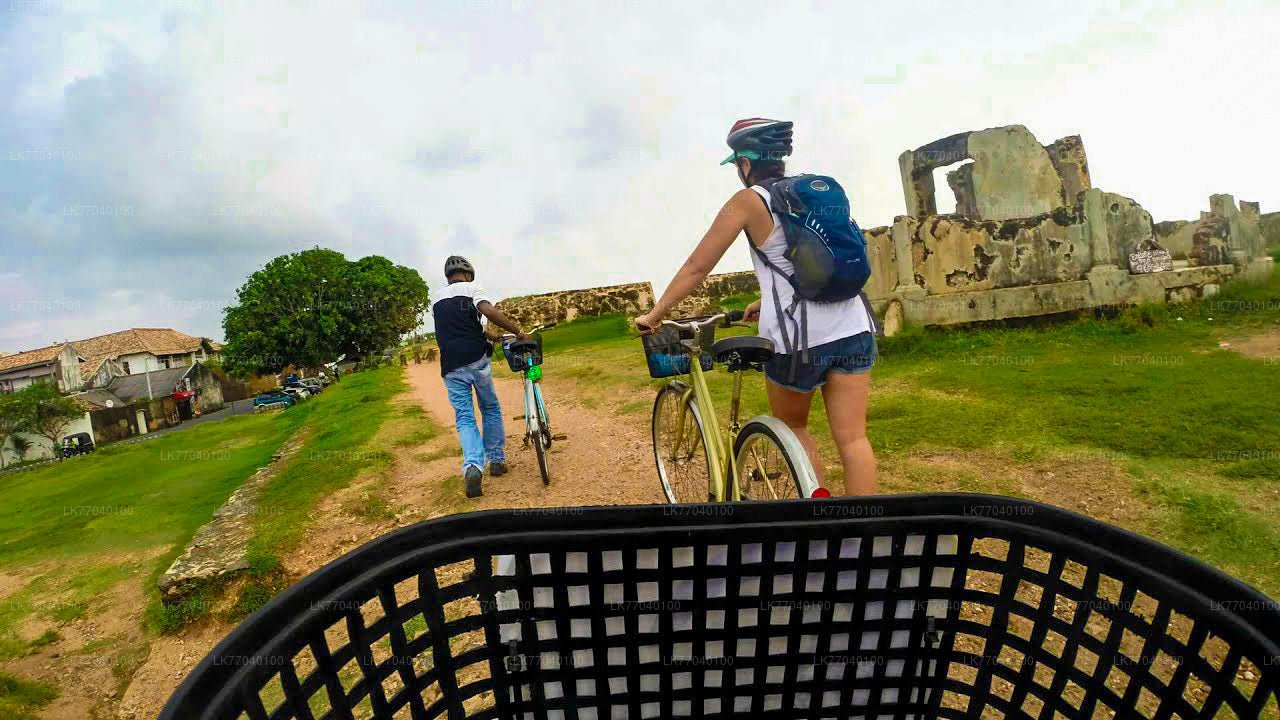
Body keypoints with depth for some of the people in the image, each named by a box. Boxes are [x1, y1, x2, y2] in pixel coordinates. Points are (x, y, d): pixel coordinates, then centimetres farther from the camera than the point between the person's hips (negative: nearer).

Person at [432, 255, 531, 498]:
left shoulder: (436, 301, 23)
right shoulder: (471, 288, 5)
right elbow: (488, 311, -15)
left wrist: (485, 335, 38)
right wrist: (519, 332, -12)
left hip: (451, 367, 3)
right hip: (476, 360, -3)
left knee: (464, 418, 2)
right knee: (491, 409, 17)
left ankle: (473, 466, -20)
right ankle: (496, 460, 21)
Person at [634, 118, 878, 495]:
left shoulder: (749, 200, -3)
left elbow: (697, 266, -2)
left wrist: (654, 315, 7)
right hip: (853, 329, 5)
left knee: (792, 427, 19)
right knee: (853, 438, 7)